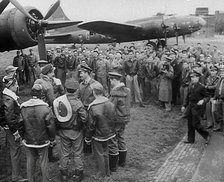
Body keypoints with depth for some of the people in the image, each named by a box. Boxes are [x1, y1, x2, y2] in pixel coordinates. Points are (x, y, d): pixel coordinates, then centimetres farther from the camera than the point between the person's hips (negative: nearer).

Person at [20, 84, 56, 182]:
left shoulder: (22, 108, -7)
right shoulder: (45, 108, -17)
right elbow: (51, 125, -14)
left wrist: (23, 137, 16)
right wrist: (52, 139, 1)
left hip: (28, 141, 3)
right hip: (42, 141, -2)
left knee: (30, 162, 17)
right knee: (44, 163, 12)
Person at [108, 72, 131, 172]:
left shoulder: (115, 92, -22)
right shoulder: (126, 90, 5)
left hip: (116, 120, -9)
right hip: (124, 119, 9)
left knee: (113, 142, 3)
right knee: (121, 139, 21)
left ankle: (112, 166, 13)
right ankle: (122, 161, 33)